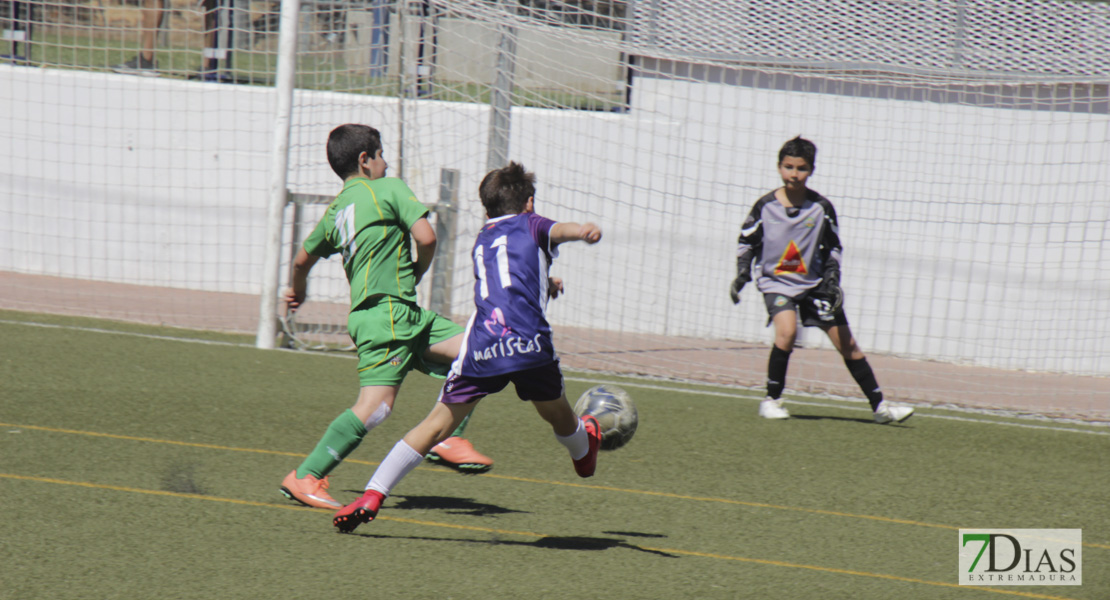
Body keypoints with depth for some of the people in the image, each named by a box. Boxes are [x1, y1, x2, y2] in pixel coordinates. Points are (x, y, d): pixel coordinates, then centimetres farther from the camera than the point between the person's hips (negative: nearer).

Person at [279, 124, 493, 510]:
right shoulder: (389, 189, -2)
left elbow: (303, 259, 31)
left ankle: (447, 440, 1)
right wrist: (419, 271, 9)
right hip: (387, 310, -9)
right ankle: (305, 478, -13)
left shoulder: (335, 212, 19)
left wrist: (298, 291, 52)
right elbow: (426, 237, -11)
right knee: (375, 406, -15)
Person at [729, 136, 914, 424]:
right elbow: (746, 241, 5)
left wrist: (832, 280, -6)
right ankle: (771, 400, -13)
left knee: (847, 343, 2)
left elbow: (833, 247, 5)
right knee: (787, 330, -28)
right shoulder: (765, 206, -7)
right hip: (776, 282, -2)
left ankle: (879, 406, 10)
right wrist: (742, 273, -7)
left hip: (815, 284, 2)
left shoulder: (821, 208, -6)